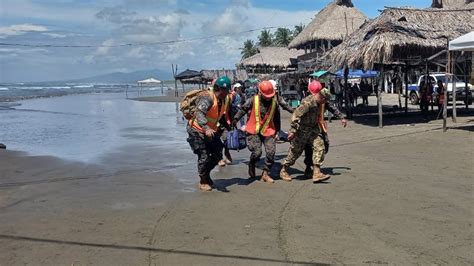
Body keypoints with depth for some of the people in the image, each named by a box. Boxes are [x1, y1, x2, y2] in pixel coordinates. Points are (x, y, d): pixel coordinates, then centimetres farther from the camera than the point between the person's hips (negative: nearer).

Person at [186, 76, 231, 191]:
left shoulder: (222, 100, 4)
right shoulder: (207, 97, -25)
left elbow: (222, 117, 17)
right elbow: (199, 113, -39)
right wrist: (206, 128, -52)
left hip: (211, 131, 8)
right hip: (197, 131, -8)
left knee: (217, 155, 8)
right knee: (204, 157, -7)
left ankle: (206, 174, 31)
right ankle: (203, 182, 12)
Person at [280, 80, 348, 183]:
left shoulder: (321, 102, 3)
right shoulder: (308, 103, -24)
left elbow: (332, 108, 21)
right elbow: (296, 116, -30)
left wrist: (342, 117, 22)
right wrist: (293, 131, -32)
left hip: (314, 129, 8)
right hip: (302, 130, -8)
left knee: (319, 148, -6)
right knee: (295, 150, 1)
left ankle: (316, 173, -8)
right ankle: (284, 171, 18)